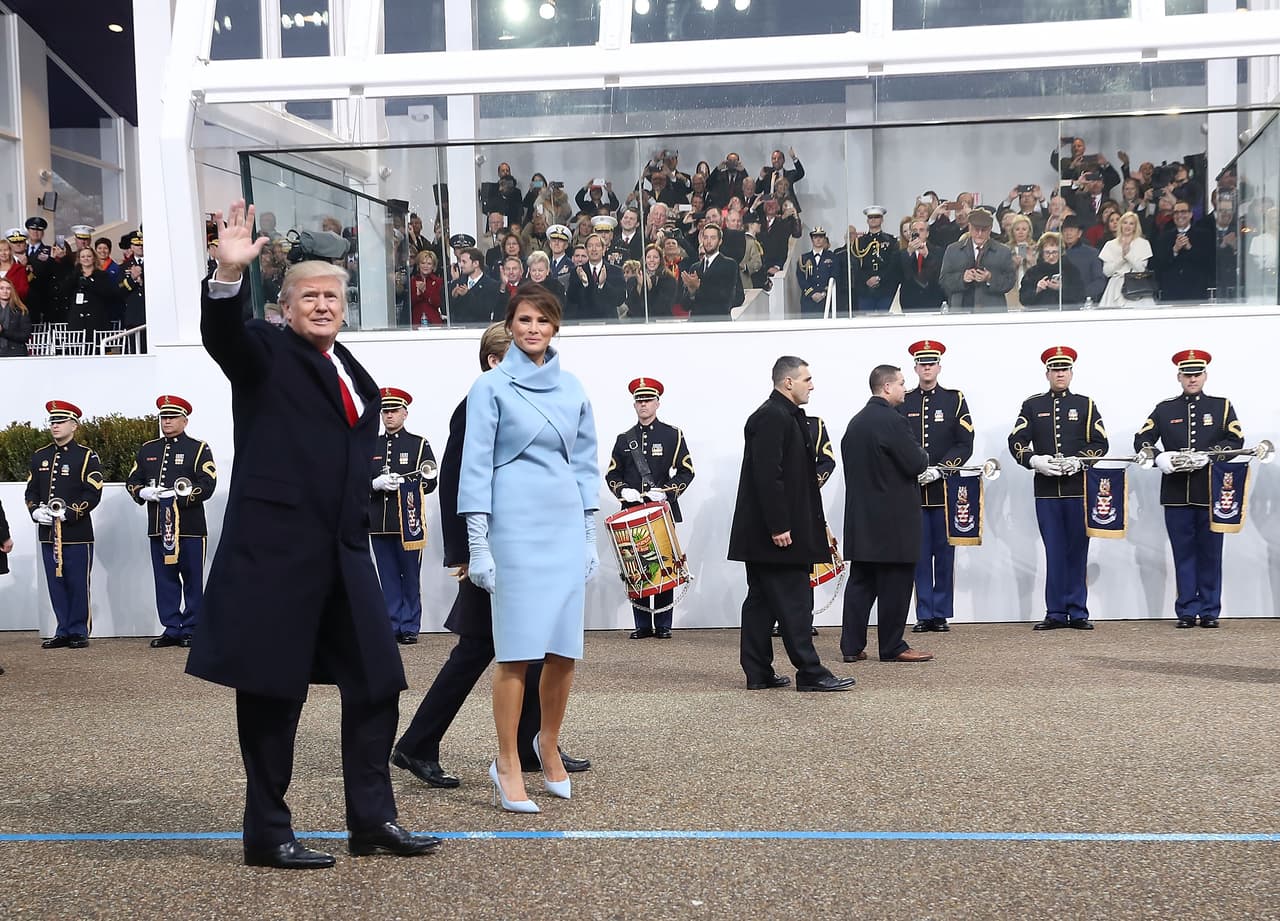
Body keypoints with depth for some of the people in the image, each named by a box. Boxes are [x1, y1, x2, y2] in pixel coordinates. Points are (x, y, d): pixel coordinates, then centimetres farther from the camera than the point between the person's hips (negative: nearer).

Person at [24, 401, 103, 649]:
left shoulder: (86, 456, -3)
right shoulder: (40, 456, 13)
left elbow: (93, 493, -10)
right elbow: (31, 490, 15)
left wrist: (68, 513, -19)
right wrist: (35, 511, -5)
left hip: (77, 533, -5)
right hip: (47, 532, 5)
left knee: (77, 584, 0)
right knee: (56, 583, 8)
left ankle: (79, 632, 9)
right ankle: (63, 631, 15)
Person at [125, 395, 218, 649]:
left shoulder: (198, 449, 2)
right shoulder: (147, 449, 16)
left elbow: (207, 484, -9)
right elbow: (132, 480, 16)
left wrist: (179, 495, -20)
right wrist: (142, 492, -6)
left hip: (190, 527, -4)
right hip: (158, 526, 4)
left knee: (193, 580, 1)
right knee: (165, 579, 6)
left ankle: (191, 630, 8)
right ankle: (171, 629, 12)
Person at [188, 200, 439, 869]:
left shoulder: (355, 376, 18)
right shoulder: (265, 353, -1)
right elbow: (222, 336, -23)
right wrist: (229, 275, -41)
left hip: (342, 551, 7)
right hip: (274, 548, -7)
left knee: (377, 681, 7)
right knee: (273, 690, 0)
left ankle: (372, 821, 18)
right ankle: (267, 833, 11)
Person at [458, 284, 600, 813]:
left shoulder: (572, 389, 12)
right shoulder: (492, 387, 0)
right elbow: (476, 466, -4)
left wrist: (590, 537, 12)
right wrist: (478, 545, -8)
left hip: (566, 526, 4)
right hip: (515, 527, -4)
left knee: (565, 648, 5)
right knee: (517, 649, -4)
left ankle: (548, 743, 27)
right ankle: (507, 765, 6)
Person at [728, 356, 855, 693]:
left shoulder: (786, 415, 17)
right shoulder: (771, 418, -16)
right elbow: (768, 476, -23)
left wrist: (815, 523, 22)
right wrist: (779, 527, -24)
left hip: (762, 533, 11)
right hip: (774, 530, -11)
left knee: (762, 601, 10)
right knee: (793, 601, -6)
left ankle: (758, 673, 14)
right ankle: (810, 672, -1)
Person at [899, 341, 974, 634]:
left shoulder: (955, 400, 5)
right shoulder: (902, 402, 9)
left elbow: (965, 445, -2)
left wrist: (938, 469, -14)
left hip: (944, 489, -1)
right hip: (911, 489, 1)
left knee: (944, 553, 2)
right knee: (919, 554, 2)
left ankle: (942, 614, 8)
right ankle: (924, 615, 7)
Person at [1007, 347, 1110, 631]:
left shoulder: (1085, 404, 9)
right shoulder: (1032, 405, 9)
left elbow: (1100, 443, 4)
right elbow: (1016, 441, 3)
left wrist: (1079, 461, -14)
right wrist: (1035, 461, -15)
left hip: (1079, 487, 0)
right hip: (1046, 489, 0)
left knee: (1078, 550, 3)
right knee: (1054, 551, 3)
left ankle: (1078, 613, 9)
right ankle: (1056, 613, 8)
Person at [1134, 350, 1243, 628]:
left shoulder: (1221, 406, 9)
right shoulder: (1164, 409, 10)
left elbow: (1236, 440, -2)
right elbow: (1141, 440, 4)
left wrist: (1208, 455, -19)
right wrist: (1159, 458, -15)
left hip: (1211, 492, -1)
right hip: (1176, 494, 1)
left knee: (1210, 553, 3)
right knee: (1184, 554, 4)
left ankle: (1209, 611, 11)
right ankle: (1187, 611, 10)